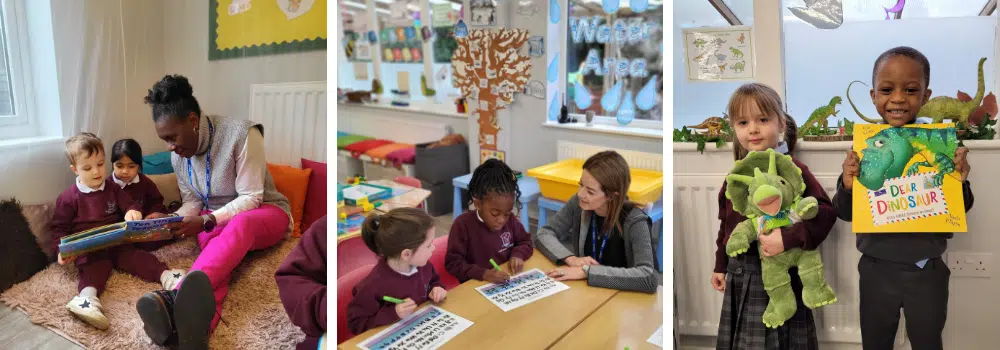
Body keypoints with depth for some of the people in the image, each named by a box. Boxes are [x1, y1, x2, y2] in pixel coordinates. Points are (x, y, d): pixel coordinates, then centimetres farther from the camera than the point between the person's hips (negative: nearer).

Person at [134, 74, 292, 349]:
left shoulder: (241, 134, -21)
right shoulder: (178, 156, 0)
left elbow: (250, 198, -21)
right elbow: (192, 202, 7)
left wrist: (205, 221, -32)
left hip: (265, 212, -4)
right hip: (214, 220, 4)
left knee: (240, 224, -42)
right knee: (218, 256, -34)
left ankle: (176, 299, -68)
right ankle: (195, 325, -67)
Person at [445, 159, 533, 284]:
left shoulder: (509, 220, 2)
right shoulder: (463, 224, -13)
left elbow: (526, 241, 16)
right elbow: (452, 263, -12)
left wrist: (517, 254, -5)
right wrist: (483, 274, -24)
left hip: (509, 283, 4)